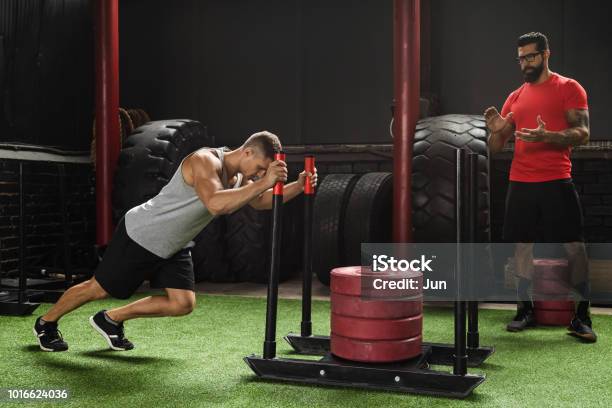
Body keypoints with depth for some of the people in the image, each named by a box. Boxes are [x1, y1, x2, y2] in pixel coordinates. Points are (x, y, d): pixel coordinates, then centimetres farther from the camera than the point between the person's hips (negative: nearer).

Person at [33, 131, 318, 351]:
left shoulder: (238, 175, 0)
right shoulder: (205, 161, -29)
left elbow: (261, 201, 10)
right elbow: (216, 204, -45)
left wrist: (298, 186, -5)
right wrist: (263, 183, -47)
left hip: (173, 246, 8)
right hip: (140, 235, -8)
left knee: (183, 304, 1)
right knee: (98, 289, 6)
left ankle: (110, 320, 18)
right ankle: (46, 323, 33)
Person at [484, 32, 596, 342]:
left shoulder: (569, 88, 2)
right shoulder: (515, 97, 15)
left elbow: (582, 133, -8)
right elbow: (496, 147, 14)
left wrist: (546, 136, -24)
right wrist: (496, 130, -9)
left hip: (556, 183, -4)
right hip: (520, 184, 4)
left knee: (574, 248, -3)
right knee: (522, 247, 7)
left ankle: (582, 317, 7)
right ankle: (525, 310, 18)